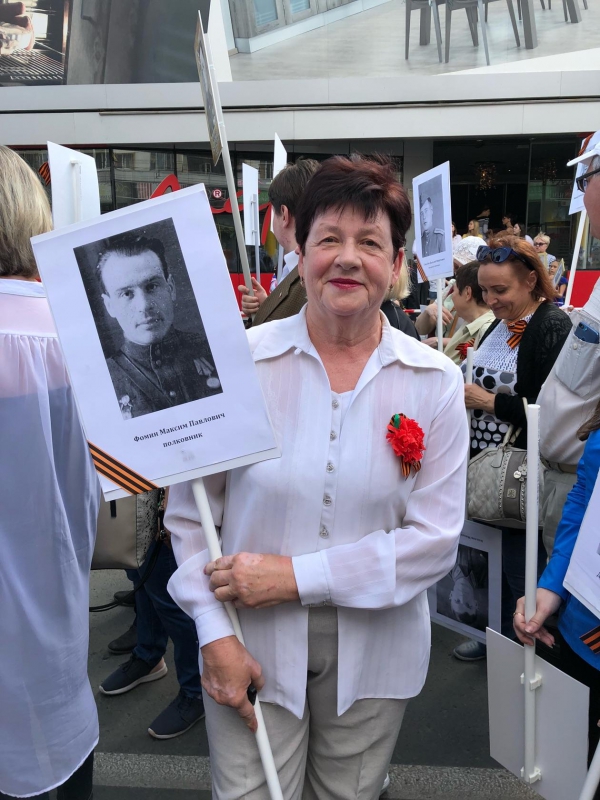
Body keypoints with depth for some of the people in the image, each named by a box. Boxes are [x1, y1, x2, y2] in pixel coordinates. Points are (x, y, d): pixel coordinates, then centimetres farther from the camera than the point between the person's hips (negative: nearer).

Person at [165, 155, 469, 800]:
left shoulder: (435, 381, -6)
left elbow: (435, 538, -8)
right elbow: (190, 509, -4)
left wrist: (296, 576, -15)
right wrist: (215, 634, -10)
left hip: (374, 647, 2)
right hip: (253, 648, -1)